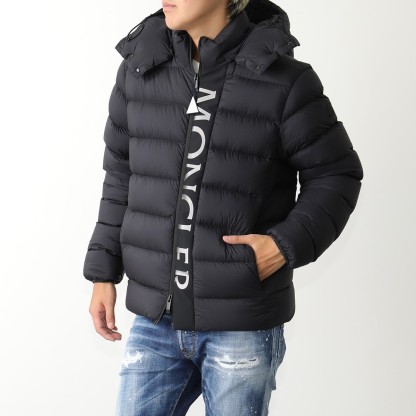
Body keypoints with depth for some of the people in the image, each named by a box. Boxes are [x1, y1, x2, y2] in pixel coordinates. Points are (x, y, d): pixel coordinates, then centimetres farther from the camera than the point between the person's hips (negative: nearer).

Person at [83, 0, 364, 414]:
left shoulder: (284, 81, -10)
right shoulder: (139, 68, 1)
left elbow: (336, 176, -1)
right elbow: (121, 177, 10)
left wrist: (288, 244, -15)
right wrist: (103, 272, 10)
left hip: (243, 328, -3)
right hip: (155, 320, 3)